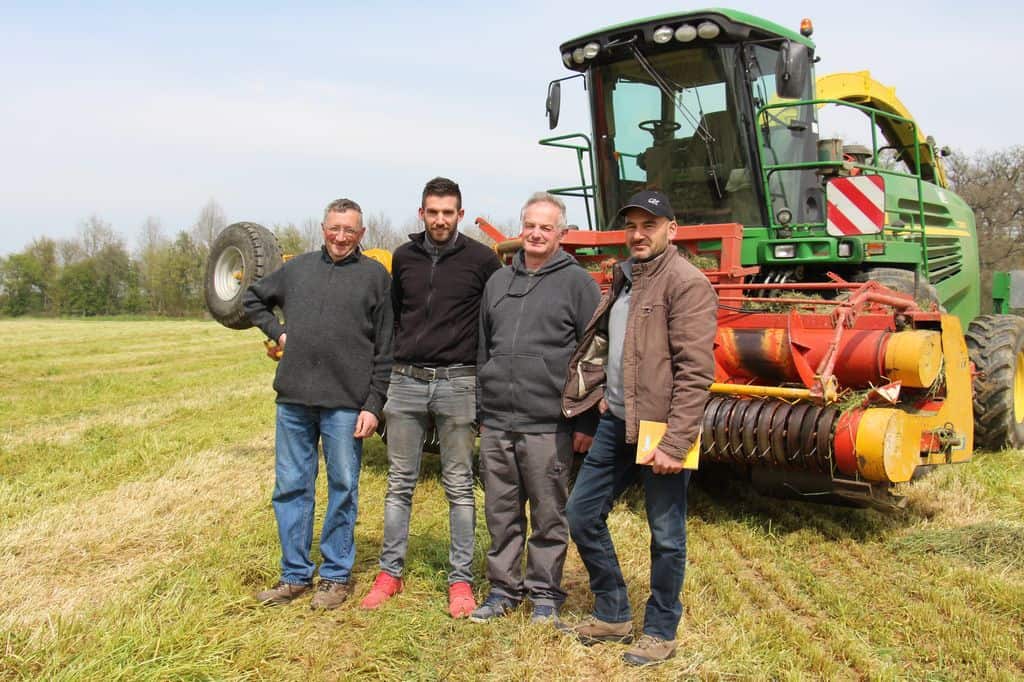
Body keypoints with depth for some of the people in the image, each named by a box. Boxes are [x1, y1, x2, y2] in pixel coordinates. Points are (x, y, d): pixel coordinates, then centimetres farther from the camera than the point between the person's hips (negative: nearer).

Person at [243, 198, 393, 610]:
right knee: (290, 488, 9)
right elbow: (253, 298, 27)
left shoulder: (375, 276, 2)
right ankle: (295, 575, 22)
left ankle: (336, 576, 18)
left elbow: (385, 350, -1)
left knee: (343, 490, 5)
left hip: (345, 403, -3)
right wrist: (276, 331, 10)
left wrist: (374, 404, -7)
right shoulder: (299, 267, 11)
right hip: (293, 399, 4)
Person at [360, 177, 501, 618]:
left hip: (457, 383, -3)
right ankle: (390, 573, 21)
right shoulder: (404, 257, 8)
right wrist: (390, 366, 15)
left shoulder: (480, 260, -3)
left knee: (459, 486, 5)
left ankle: (461, 580, 14)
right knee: (399, 484, 10)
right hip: (406, 382, 3)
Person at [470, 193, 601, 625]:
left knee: (548, 516, 6)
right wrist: (482, 410, 16)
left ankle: (545, 593, 21)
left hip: (548, 426, -5)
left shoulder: (577, 283, -2)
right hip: (496, 423, 5)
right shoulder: (498, 282, 14)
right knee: (501, 513, 12)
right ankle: (504, 588, 27)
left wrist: (588, 421, -7)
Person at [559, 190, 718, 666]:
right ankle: (613, 616, 30)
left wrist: (675, 444, -22)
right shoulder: (623, 278, 13)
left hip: (660, 431, -8)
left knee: (666, 536, 6)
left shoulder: (686, 284, -12)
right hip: (615, 424, 9)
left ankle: (660, 632, 25)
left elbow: (695, 372, -18)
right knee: (581, 515, 14)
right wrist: (599, 392, 16)